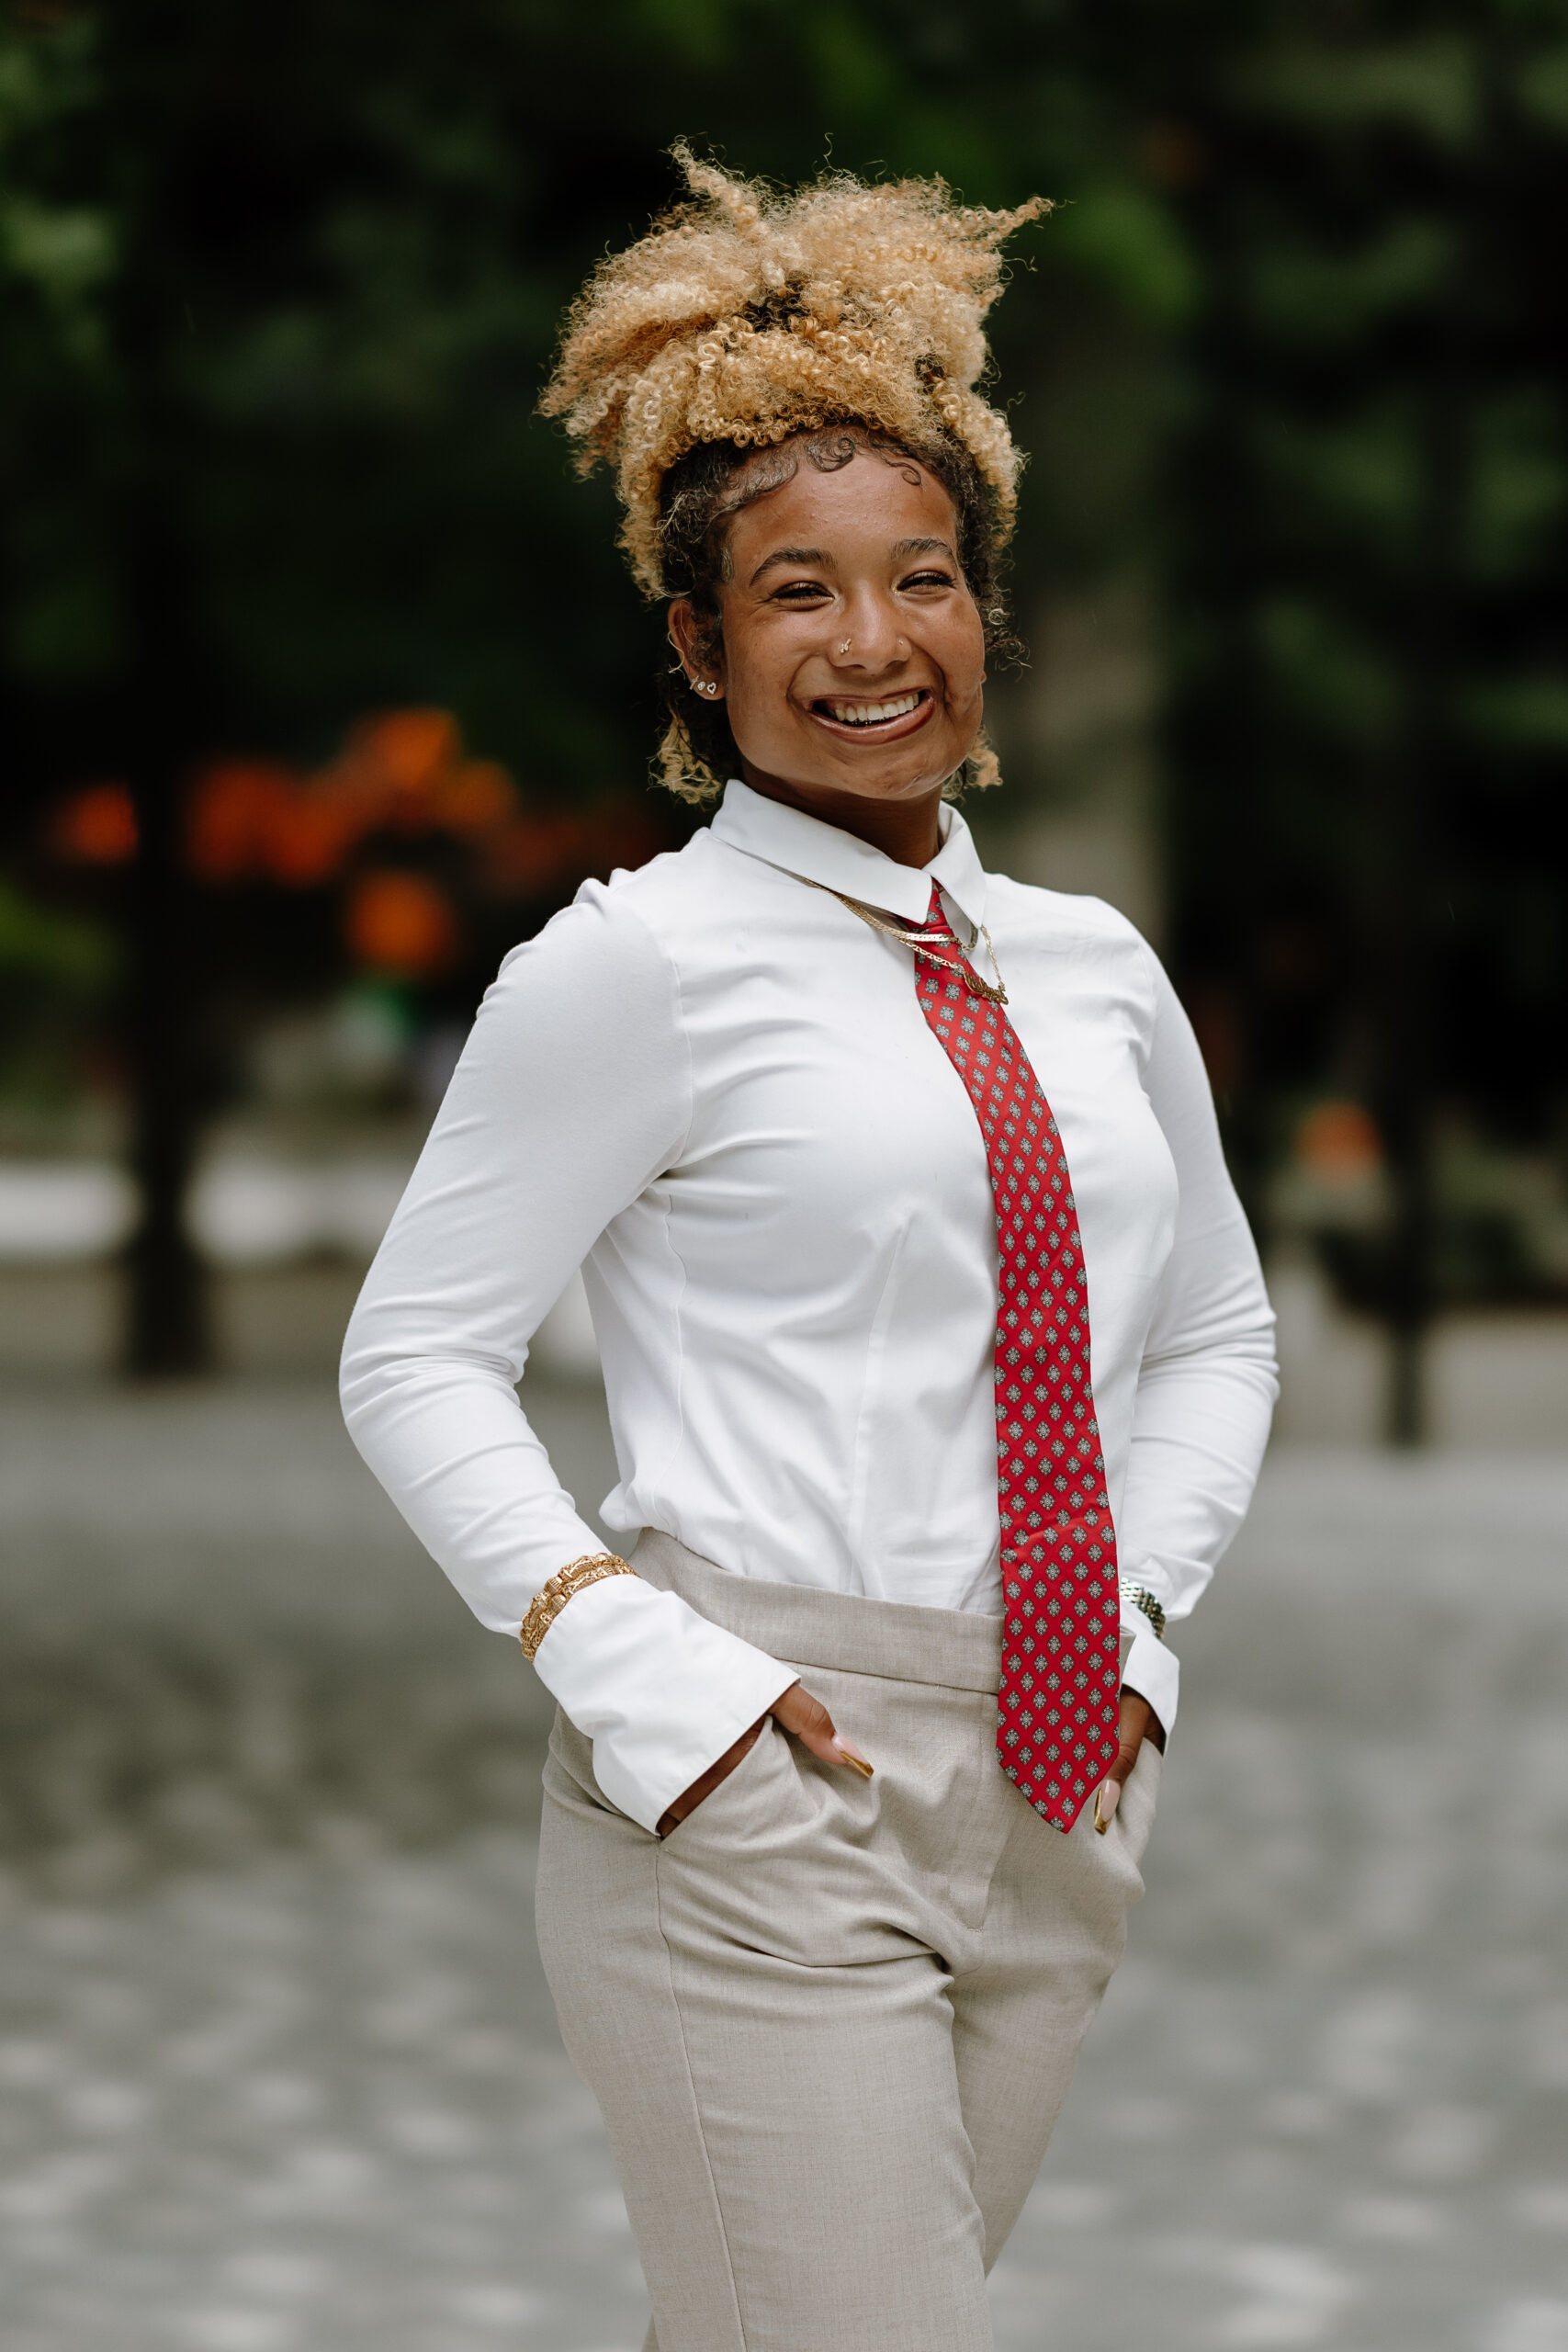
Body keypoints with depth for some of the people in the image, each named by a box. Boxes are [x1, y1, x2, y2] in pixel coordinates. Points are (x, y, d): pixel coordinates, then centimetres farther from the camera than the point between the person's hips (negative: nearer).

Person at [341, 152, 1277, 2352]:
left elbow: (1217, 1326, 24)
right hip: (759, 1791, -6)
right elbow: (417, 1354, -3)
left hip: (1054, 1803, 6)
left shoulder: (1095, 970, 12)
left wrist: (1135, 1607, 8)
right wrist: (634, 1669, -13)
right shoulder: (634, 965, -4)